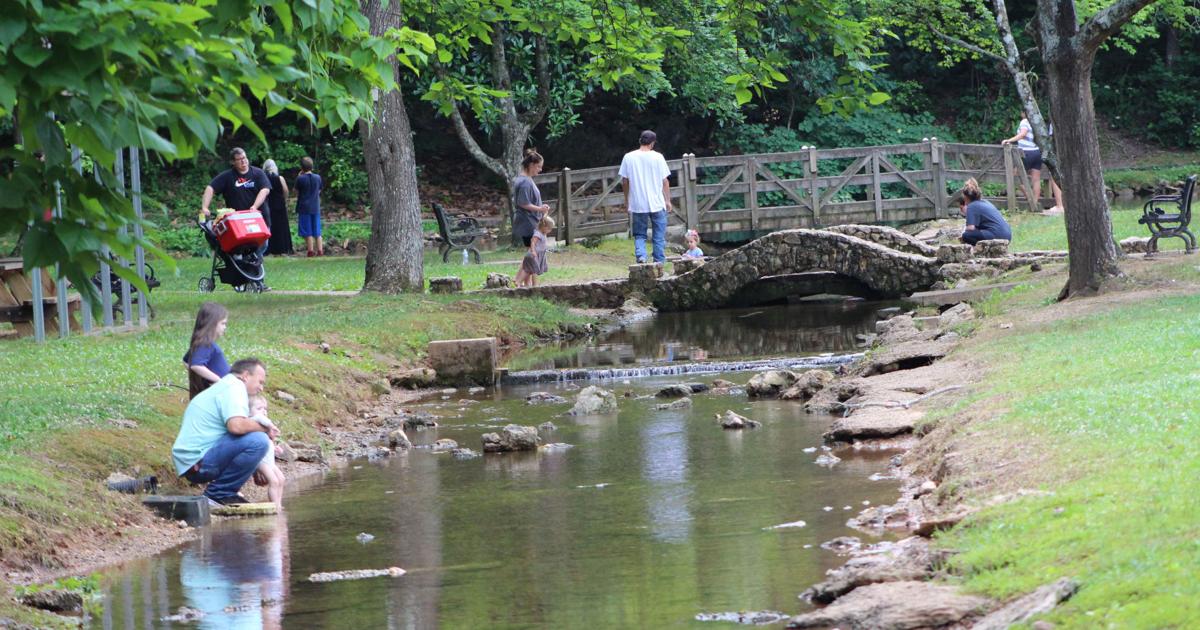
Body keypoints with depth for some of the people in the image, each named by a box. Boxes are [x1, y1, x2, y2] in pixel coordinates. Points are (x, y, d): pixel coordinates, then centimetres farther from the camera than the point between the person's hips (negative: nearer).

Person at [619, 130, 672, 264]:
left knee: (639, 234, 9)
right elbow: (665, 181, -2)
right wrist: (668, 200, 7)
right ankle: (659, 261, 11)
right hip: (657, 203, -1)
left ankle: (640, 255, -12)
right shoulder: (657, 157, -6)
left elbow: (624, 181, 3)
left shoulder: (628, 157, -1)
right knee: (659, 235, 10)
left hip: (637, 204, 1)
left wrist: (626, 201, 15)